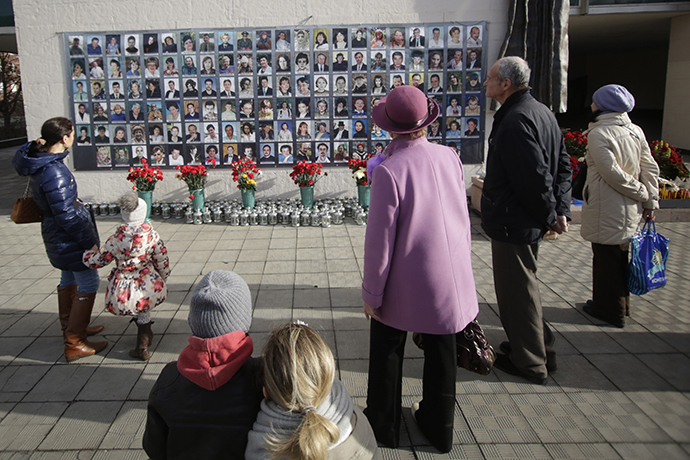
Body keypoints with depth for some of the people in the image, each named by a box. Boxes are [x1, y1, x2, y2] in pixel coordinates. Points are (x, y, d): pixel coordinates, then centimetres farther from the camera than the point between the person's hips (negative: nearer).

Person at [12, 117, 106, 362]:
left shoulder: (38, 161, 0)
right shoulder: (54, 172, -28)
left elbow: (19, 158, 28)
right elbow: (65, 215, -27)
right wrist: (90, 241, -19)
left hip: (58, 237, 10)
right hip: (70, 238, -10)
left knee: (69, 278, 24)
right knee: (88, 284, -1)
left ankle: (70, 328, 42)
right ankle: (74, 343, 6)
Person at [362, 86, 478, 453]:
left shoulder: (388, 171, -22)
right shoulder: (450, 157, -8)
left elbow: (380, 240, -19)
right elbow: (462, 218, 4)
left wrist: (372, 293, -7)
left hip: (405, 285, -4)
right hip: (450, 280, 5)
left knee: (387, 353, 17)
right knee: (441, 353, 20)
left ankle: (383, 426, 35)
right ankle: (438, 428, 38)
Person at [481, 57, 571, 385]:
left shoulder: (515, 120, -22)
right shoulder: (542, 111, 10)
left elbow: (534, 177, -27)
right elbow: (562, 165, 11)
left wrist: (548, 216, -13)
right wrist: (560, 210, 6)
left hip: (512, 222, -10)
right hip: (530, 222, 10)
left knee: (517, 290, 4)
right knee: (523, 285, 23)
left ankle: (530, 364, 19)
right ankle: (539, 346, 38)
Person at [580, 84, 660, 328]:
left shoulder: (598, 134, -17)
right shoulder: (635, 130, 4)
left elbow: (613, 174, -21)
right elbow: (650, 168, 4)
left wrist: (643, 195, -9)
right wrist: (651, 200, 5)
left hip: (607, 212, -8)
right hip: (629, 210, 8)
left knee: (606, 259, 6)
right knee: (619, 257, 21)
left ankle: (609, 310, 19)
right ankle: (621, 306, 35)